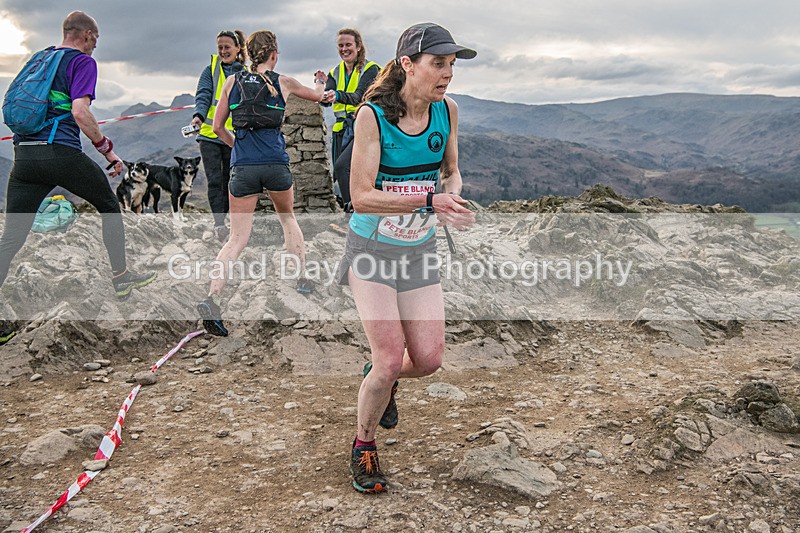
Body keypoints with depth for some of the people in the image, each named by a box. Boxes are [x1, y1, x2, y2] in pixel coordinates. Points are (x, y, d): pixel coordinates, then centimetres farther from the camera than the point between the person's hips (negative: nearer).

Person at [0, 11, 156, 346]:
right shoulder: (83, 61, 0)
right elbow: (80, 111, -14)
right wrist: (108, 151, -8)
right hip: (61, 152, -6)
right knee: (108, 206, 19)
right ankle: (120, 277, 26)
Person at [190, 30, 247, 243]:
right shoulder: (210, 70, 5)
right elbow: (203, 95, -7)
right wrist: (199, 115, -27)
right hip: (210, 135, -1)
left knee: (228, 182, 7)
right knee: (215, 181, -9)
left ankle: (223, 222, 19)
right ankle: (219, 224, -11)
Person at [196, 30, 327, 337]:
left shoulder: (232, 81, 8)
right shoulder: (283, 82, 6)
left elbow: (218, 127, 10)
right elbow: (317, 96, 27)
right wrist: (321, 81, 49)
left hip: (242, 165, 1)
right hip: (276, 162, 0)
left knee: (237, 238, 1)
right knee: (288, 219, 27)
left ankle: (212, 297, -16)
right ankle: (302, 279, 33)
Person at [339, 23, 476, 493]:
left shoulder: (446, 110, -3)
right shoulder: (372, 115, -17)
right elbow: (361, 196, -23)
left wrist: (453, 197, -12)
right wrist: (430, 201, -32)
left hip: (420, 251, 5)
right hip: (372, 250, -4)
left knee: (428, 359, 1)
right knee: (390, 360, -10)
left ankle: (382, 379, 38)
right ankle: (364, 448, 18)